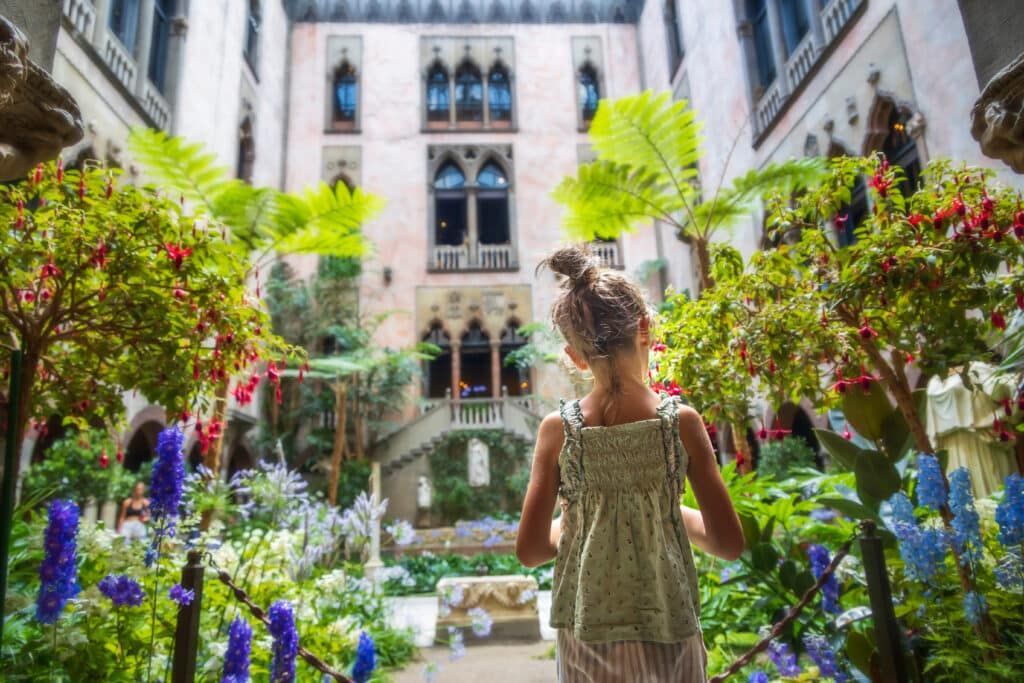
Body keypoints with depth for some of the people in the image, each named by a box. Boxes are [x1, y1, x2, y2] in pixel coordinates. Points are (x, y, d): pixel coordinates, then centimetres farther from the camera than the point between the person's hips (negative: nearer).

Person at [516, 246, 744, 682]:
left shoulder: (558, 429, -11)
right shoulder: (681, 421, -12)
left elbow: (529, 550, -7)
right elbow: (730, 544, -8)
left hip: (587, 638, 1)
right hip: (667, 636, 0)